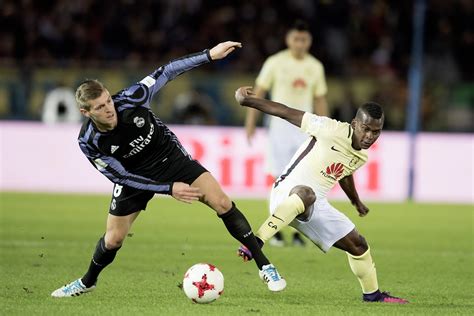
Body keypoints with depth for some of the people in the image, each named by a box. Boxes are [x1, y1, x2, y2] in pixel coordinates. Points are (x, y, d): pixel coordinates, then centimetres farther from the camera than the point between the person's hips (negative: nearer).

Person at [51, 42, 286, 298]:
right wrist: (169, 189, -26)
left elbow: (165, 73, -16)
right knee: (113, 239, 0)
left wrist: (209, 55, -22)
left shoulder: (129, 99, -29)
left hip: (171, 158, 1)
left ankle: (264, 266, -2)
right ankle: (88, 282, 32)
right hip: (134, 177, -1)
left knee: (223, 204, -12)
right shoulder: (88, 142, -27)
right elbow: (121, 177, -20)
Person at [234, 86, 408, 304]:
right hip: (287, 194, -8)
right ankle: (255, 243, -45)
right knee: (305, 193, -44)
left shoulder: (362, 156, 8)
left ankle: (372, 294, 38)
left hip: (316, 206, 8)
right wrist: (245, 100, -15)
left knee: (357, 244, 14)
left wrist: (356, 202, 51)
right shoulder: (332, 130, -16)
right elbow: (287, 113, -13)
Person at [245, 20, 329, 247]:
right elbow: (258, 93, 0)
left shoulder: (315, 66, 8)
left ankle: (299, 232, 2)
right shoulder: (275, 63, -1)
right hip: (280, 124, -2)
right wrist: (250, 123, -7)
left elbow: (320, 101, 14)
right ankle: (276, 230, 5)